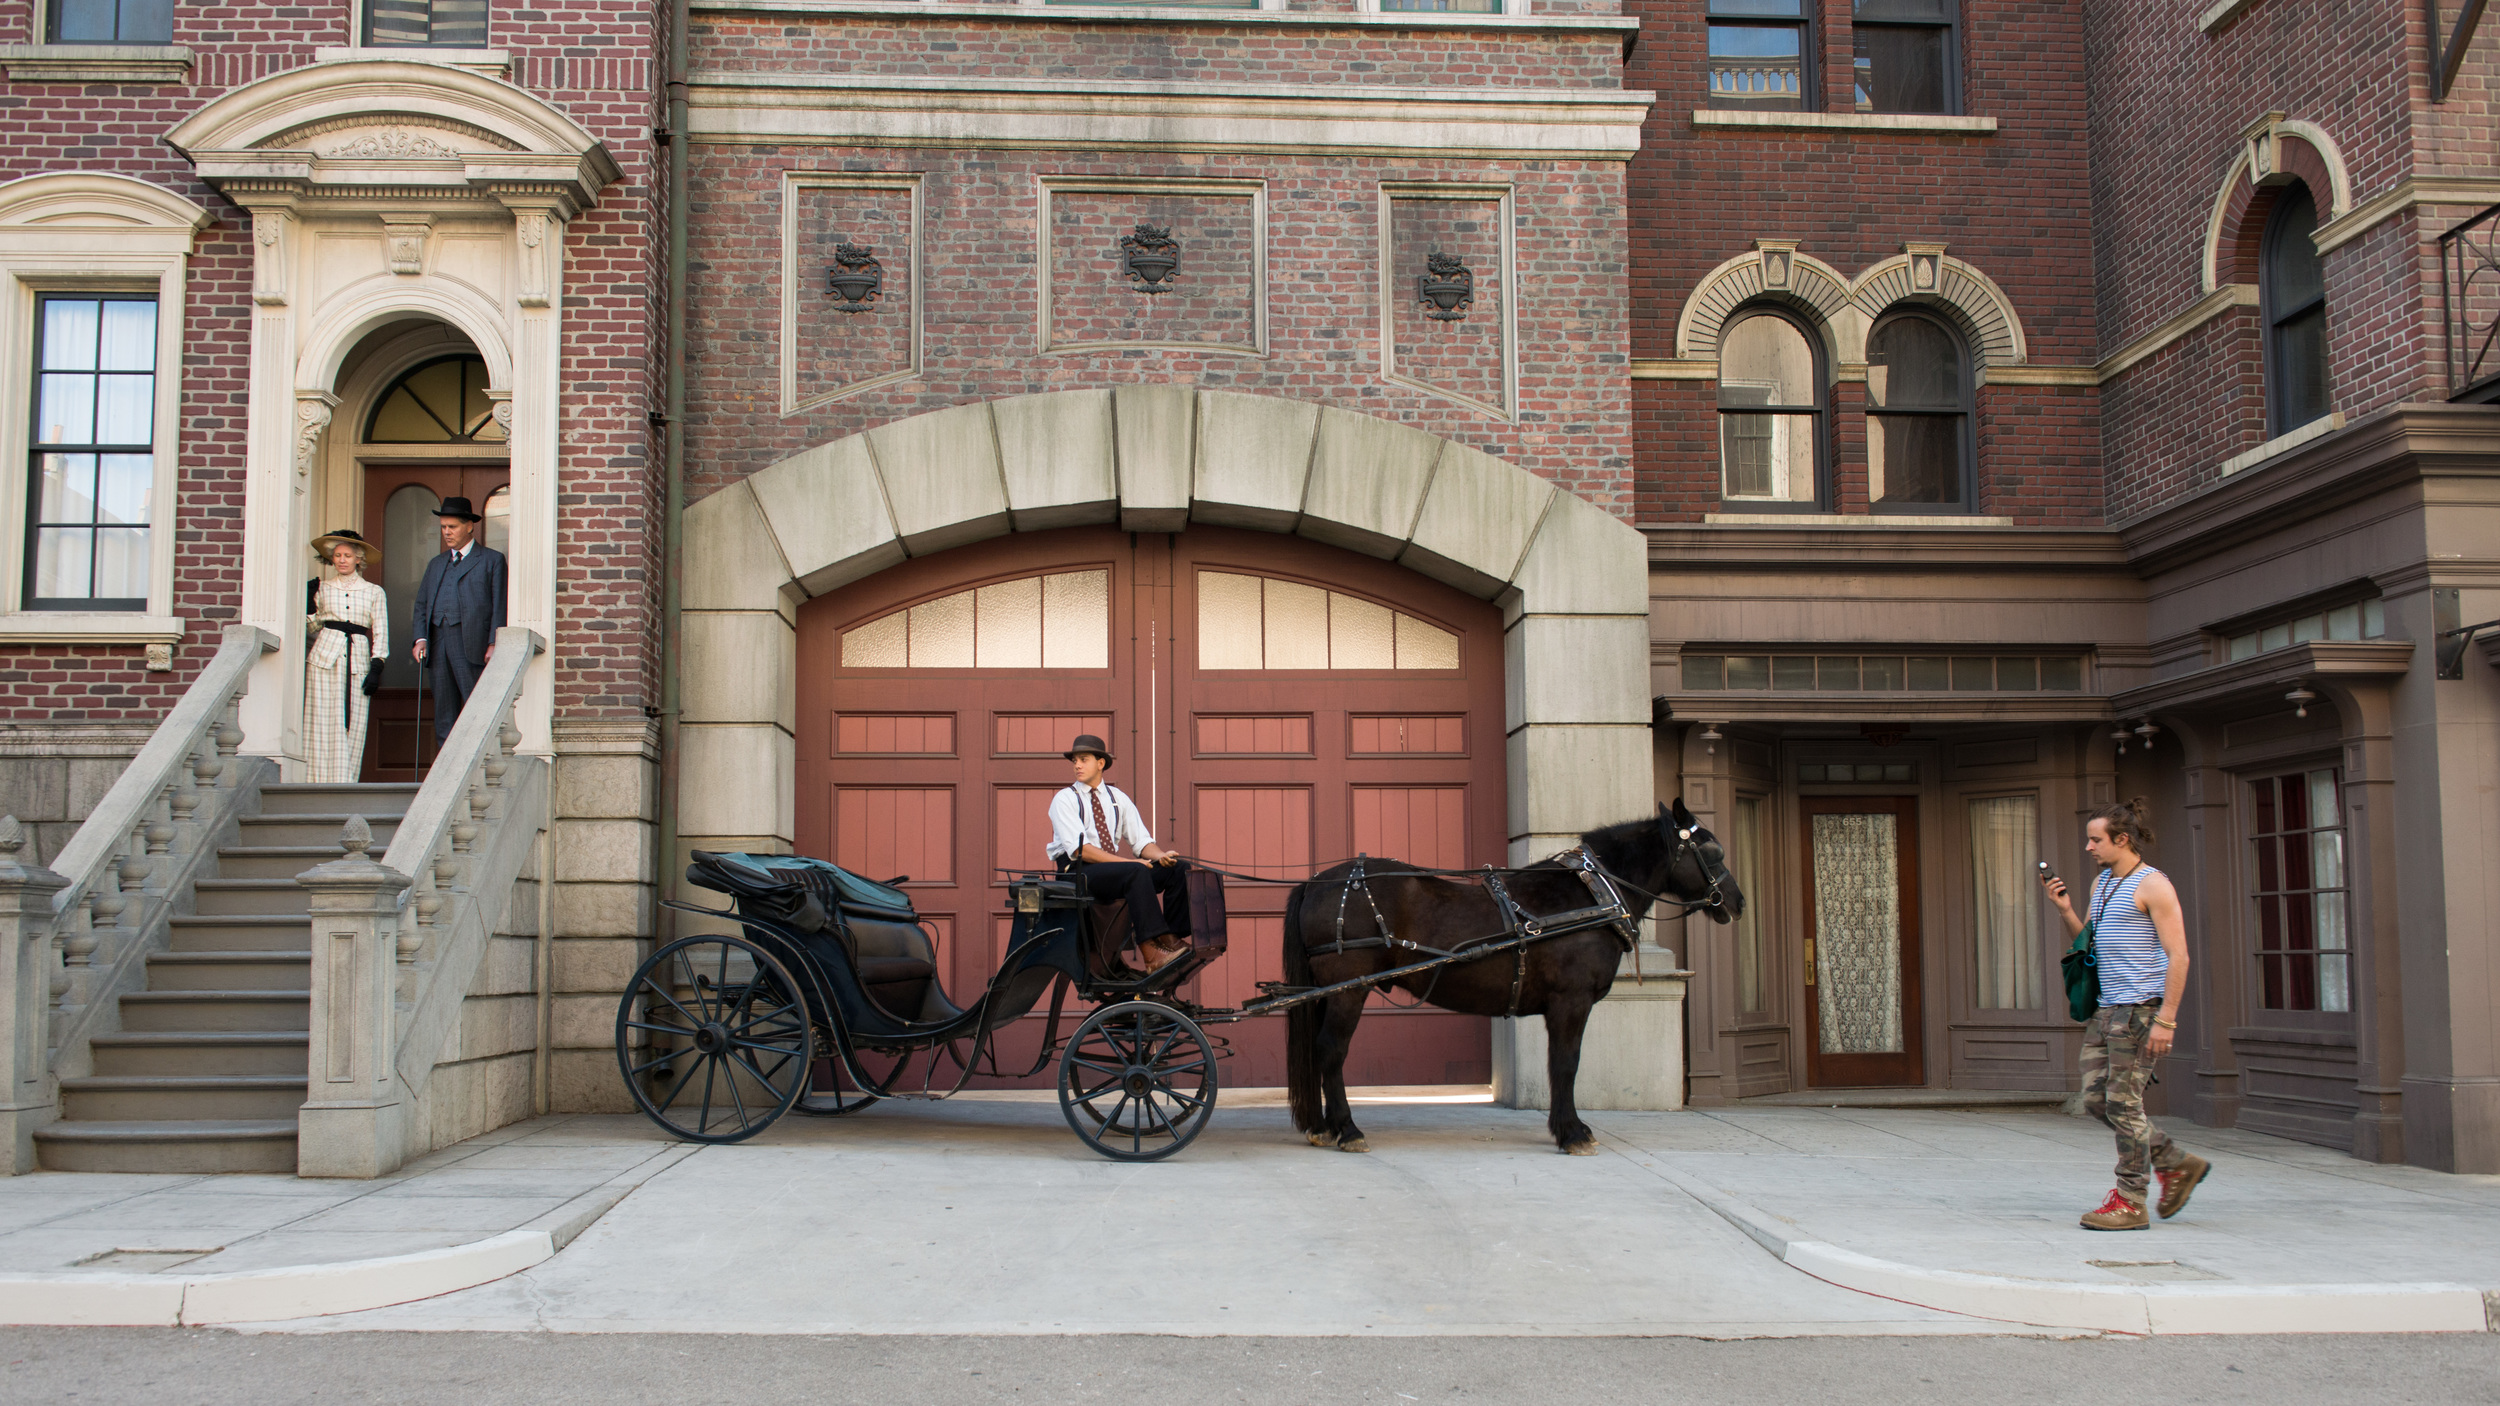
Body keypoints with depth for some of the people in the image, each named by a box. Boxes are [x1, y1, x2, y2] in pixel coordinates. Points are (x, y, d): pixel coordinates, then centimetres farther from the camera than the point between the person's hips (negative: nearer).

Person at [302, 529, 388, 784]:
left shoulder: (373, 592, 9)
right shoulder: (322, 589, 11)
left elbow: (380, 634, 6)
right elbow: (312, 628, 13)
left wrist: (376, 669, -3)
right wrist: (309, 601, -1)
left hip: (358, 662, 0)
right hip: (325, 658, 0)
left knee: (354, 725, -2)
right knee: (324, 721, -5)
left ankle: (345, 781, 2)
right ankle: (324, 780, -4)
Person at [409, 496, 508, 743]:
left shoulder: (492, 560, 6)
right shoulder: (436, 564, 24)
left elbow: (499, 605, -1)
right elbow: (422, 604, 19)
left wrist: (494, 644, -12)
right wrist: (420, 638, 2)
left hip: (471, 646, -6)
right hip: (438, 645, 6)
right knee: (444, 718, 5)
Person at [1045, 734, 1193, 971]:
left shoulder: (1118, 798, 15)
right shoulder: (1064, 800, -1)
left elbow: (1141, 841, 11)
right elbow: (1079, 849, -14)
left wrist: (1161, 855, -13)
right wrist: (1126, 862, -22)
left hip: (1114, 866, 6)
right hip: (1078, 872, -6)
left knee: (1178, 868, -12)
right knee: (1137, 872, -34)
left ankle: (1172, 938, -20)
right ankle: (1152, 953, -41)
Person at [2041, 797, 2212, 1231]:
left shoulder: (2153, 886, -10)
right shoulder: (2101, 884, 16)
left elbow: (2178, 956, -14)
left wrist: (2166, 1019, -20)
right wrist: (2065, 909, 6)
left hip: (2141, 1008, -9)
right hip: (2105, 1008, 9)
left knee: (2123, 1102, -7)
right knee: (2096, 1100, 7)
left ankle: (2130, 1202, 1)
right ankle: (2178, 1164, 21)